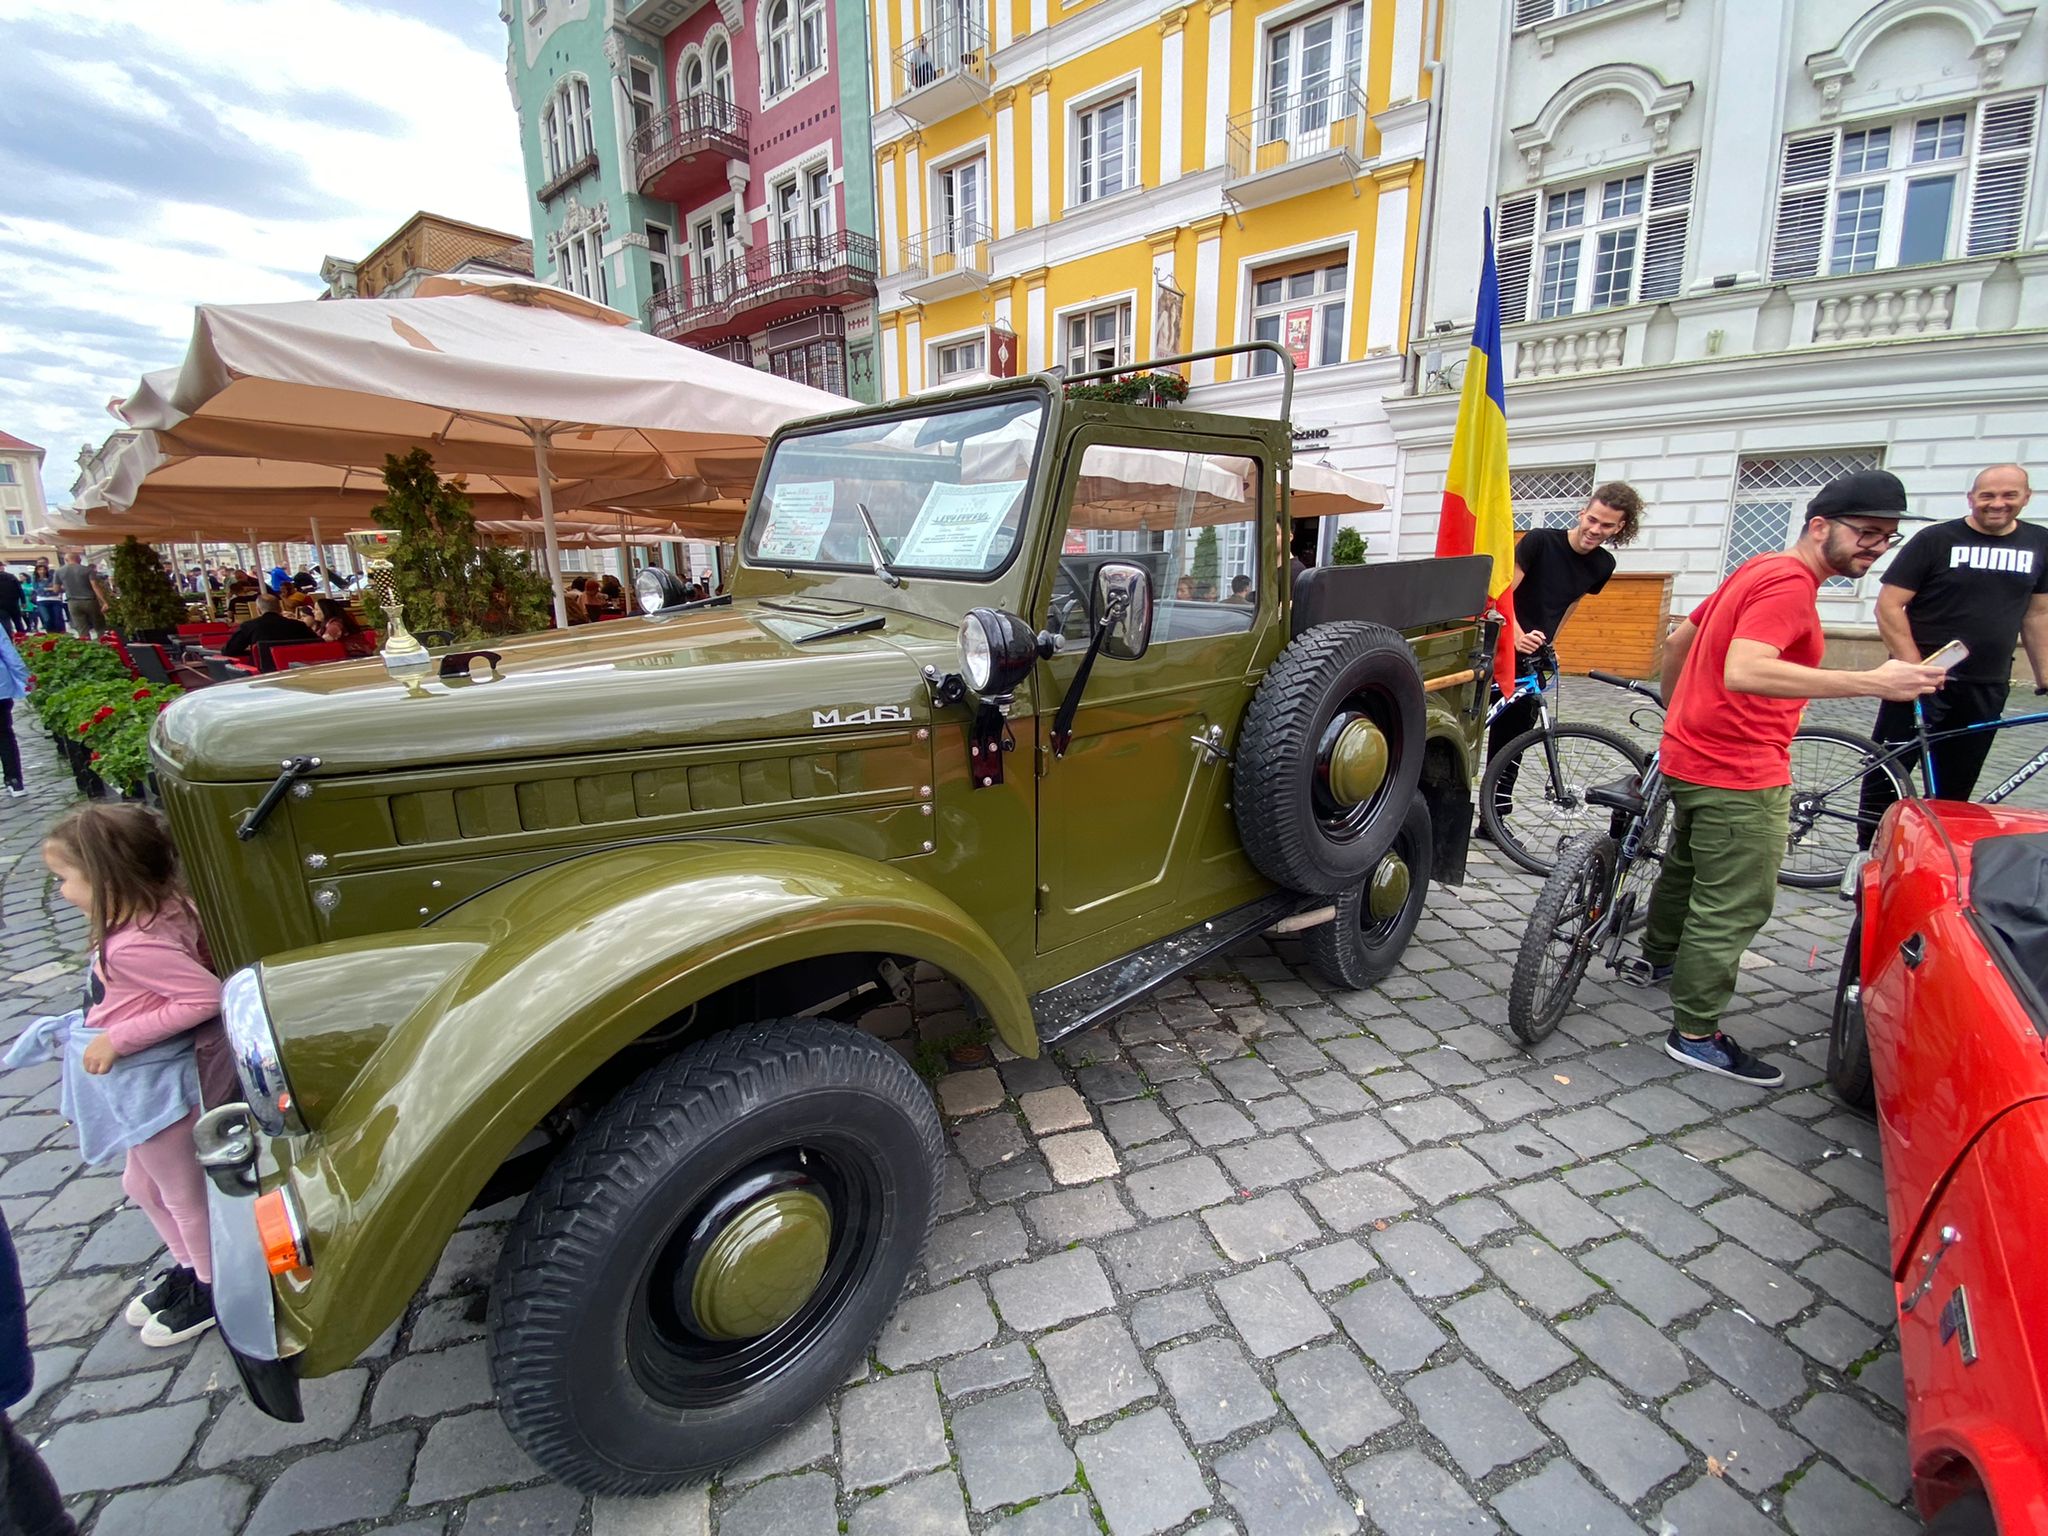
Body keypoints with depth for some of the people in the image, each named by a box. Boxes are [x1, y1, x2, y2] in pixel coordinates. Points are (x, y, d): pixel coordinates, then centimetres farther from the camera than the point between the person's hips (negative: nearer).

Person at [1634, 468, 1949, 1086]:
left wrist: (1675, 713, 34)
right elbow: (1743, 672, -33)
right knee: (1734, 907, -3)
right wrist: (1871, 682, -35)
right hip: (1739, 777, -10)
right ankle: (1695, 1035, 6)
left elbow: (1677, 642, 21)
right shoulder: (1790, 583, -17)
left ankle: (1657, 959, 46)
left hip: (1694, 756, 10)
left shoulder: (1757, 569, 12)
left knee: (1687, 867, 27)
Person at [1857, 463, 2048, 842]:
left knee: (1955, 789, 12)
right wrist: (1915, 666, -16)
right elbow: (1889, 605, -10)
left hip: (1987, 689, 5)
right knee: (1887, 775, -2)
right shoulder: (1936, 539, -6)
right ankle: (1868, 854, 8)